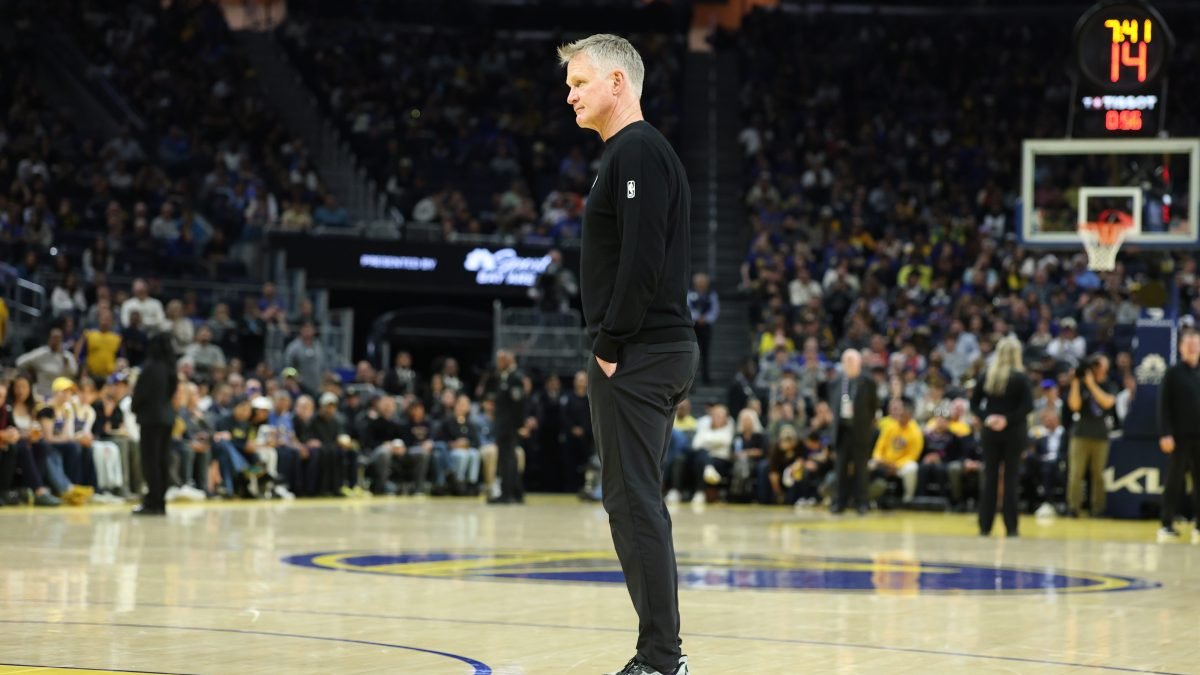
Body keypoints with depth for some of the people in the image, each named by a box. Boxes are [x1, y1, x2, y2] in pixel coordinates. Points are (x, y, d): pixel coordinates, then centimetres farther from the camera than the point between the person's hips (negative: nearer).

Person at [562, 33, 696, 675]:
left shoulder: (638, 152, -12)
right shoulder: (632, 153, 19)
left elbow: (642, 261, -21)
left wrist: (611, 346, -16)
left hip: (639, 357, -10)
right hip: (656, 352, 10)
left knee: (633, 502, -9)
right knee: (636, 502, 12)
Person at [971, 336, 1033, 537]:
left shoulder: (987, 376, 3)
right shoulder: (1020, 377, -8)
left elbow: (974, 403, 1)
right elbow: (1027, 406, -17)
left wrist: (987, 418, -6)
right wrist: (1009, 419, -13)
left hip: (991, 432, 3)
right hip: (1013, 432, -3)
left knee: (990, 477, 8)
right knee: (1011, 479, 2)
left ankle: (985, 525, 8)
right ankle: (1010, 527, 1)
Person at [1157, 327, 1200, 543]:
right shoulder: (1173, 373, 0)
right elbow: (1164, 406, -4)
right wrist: (1165, 434, -13)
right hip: (1179, 436, -3)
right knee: (1174, 481, -1)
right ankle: (1168, 525, 3)